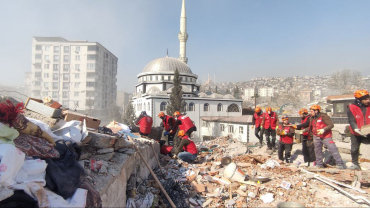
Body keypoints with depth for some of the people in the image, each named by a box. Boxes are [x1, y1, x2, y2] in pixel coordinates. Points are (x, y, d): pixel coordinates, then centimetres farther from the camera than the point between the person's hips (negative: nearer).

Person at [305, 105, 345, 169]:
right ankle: (319, 164, 22)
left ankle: (340, 164, -1)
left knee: (333, 149, -9)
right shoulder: (311, 118, 10)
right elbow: (310, 127, 22)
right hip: (316, 137, 7)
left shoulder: (323, 116, -12)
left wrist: (324, 129, -30)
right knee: (317, 151, 11)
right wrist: (304, 130, 16)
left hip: (326, 136, -7)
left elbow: (331, 125, -18)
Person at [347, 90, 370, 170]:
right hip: (356, 133, -1)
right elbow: (352, 121, -13)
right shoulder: (351, 108, -9)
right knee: (354, 149, 9)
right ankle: (355, 164, 28)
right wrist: (356, 129, -29)